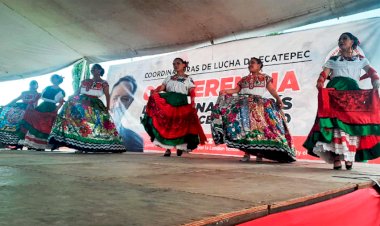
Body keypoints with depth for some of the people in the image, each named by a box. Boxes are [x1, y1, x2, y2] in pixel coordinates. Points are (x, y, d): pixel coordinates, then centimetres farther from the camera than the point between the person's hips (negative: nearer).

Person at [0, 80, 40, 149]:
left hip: (28, 109, -5)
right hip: (20, 107, 5)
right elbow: (16, 99, 20)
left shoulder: (38, 94, 10)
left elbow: (33, 101, -7)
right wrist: (7, 105, 10)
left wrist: (23, 100, -11)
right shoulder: (24, 92, 25)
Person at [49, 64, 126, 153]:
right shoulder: (85, 81, 17)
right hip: (82, 102, 3)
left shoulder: (103, 83, 3)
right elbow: (77, 92, 18)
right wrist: (70, 100, 7)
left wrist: (107, 107, -12)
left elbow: (107, 95, -2)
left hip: (94, 104, -3)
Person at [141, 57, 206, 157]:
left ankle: (180, 146, 10)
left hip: (181, 104, -2)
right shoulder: (169, 78, 20)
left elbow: (192, 92, 1)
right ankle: (168, 148, -3)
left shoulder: (188, 79, 12)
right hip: (167, 103, 3)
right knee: (166, 126, -6)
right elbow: (161, 87, 6)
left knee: (180, 126, -6)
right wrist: (154, 91, -15)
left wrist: (192, 102, -16)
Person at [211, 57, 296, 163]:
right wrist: (226, 91, -5)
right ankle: (247, 153, -1)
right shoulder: (244, 79, 22)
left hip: (259, 105, -3)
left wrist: (278, 99, -12)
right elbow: (236, 90, 12)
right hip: (244, 105, 3)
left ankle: (259, 153, -6)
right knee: (245, 128, -5)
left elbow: (272, 90, 2)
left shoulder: (265, 77, 13)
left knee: (259, 127, -11)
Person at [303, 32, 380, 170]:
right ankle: (336, 158, -19)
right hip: (334, 93, -1)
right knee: (335, 121, -15)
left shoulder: (360, 59, 21)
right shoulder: (333, 59, 21)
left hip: (353, 94, 1)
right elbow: (324, 74, 7)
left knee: (352, 123, -7)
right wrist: (320, 83, -15)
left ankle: (349, 158, -1)